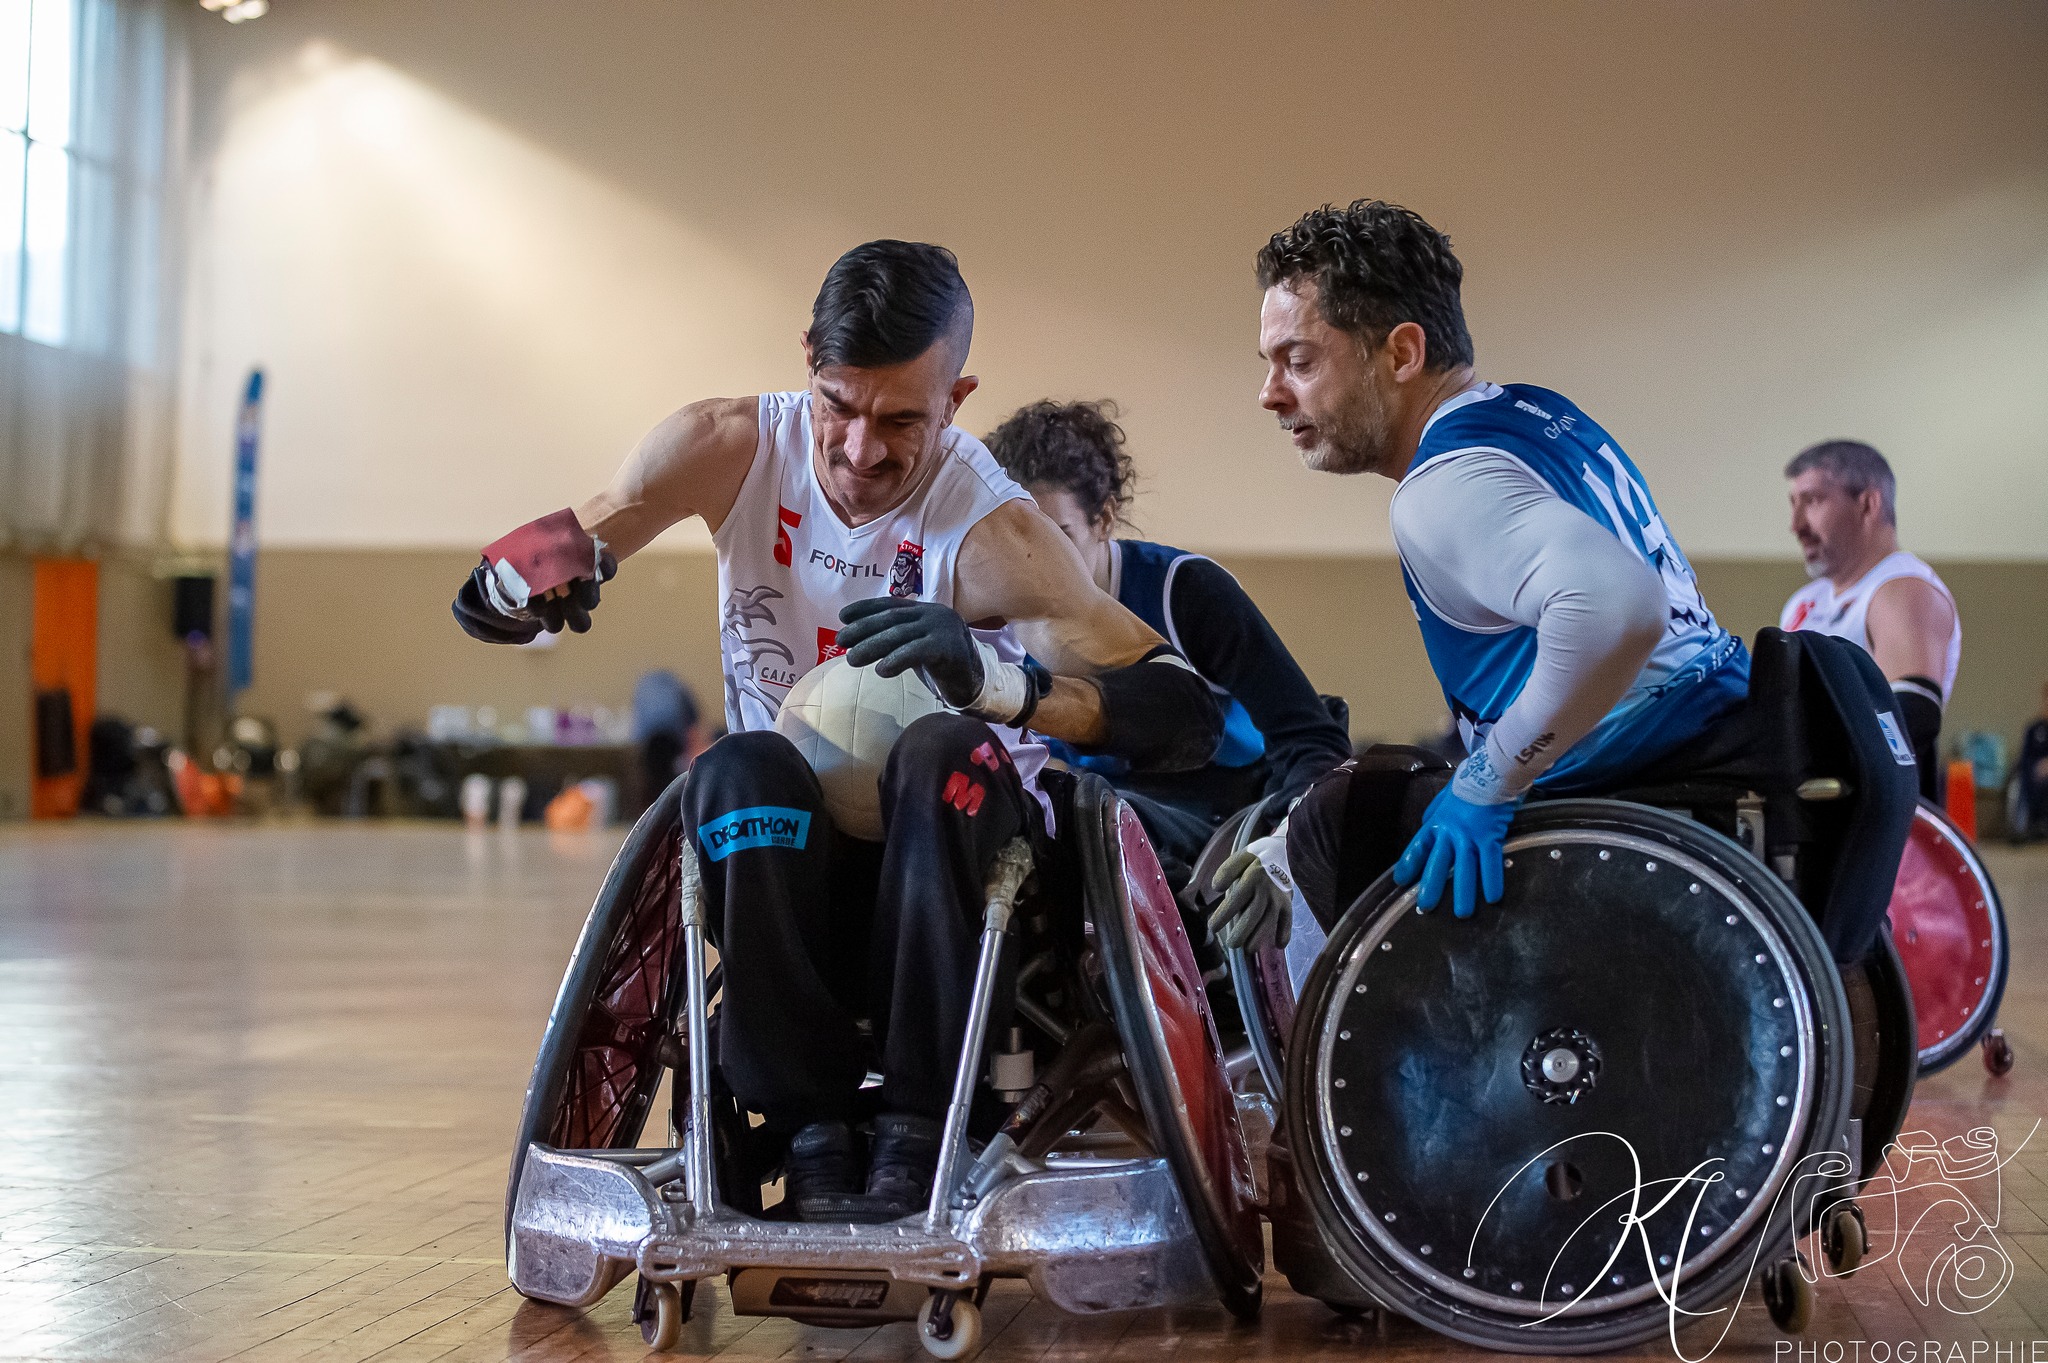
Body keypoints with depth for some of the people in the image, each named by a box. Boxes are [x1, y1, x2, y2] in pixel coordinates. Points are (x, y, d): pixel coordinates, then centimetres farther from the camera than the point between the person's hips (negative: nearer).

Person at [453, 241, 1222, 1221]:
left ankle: (919, 1134, -28)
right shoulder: (733, 448, -7)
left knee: (946, 753, -33)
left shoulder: (990, 532, -17)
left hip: (948, 855, -2)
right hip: (790, 860, 2)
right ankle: (813, 1137, -26)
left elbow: (1186, 716, -28)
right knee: (739, 771, -29)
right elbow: (484, 605, -5)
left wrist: (996, 678, -45)